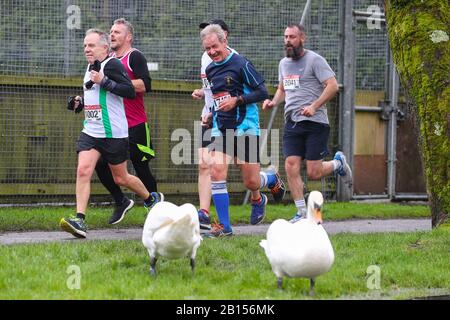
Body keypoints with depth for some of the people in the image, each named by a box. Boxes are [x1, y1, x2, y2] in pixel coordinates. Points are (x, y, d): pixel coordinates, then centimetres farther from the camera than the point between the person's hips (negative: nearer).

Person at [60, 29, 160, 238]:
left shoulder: (112, 65, -13)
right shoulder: (91, 67, 14)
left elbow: (130, 91, -23)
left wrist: (103, 81, -28)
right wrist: (80, 102, 11)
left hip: (113, 133, -7)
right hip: (90, 132, 7)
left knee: (121, 178, 7)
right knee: (83, 171, -13)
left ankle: (151, 199, 34)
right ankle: (79, 220, -19)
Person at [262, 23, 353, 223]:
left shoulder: (314, 60, -6)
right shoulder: (284, 63, 16)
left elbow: (333, 86, -12)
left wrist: (314, 106, -21)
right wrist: (273, 102, 9)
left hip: (315, 123, -6)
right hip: (292, 123, 6)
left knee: (313, 173, -6)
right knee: (291, 167, -7)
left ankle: (338, 163, 26)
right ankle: (301, 213, 1)